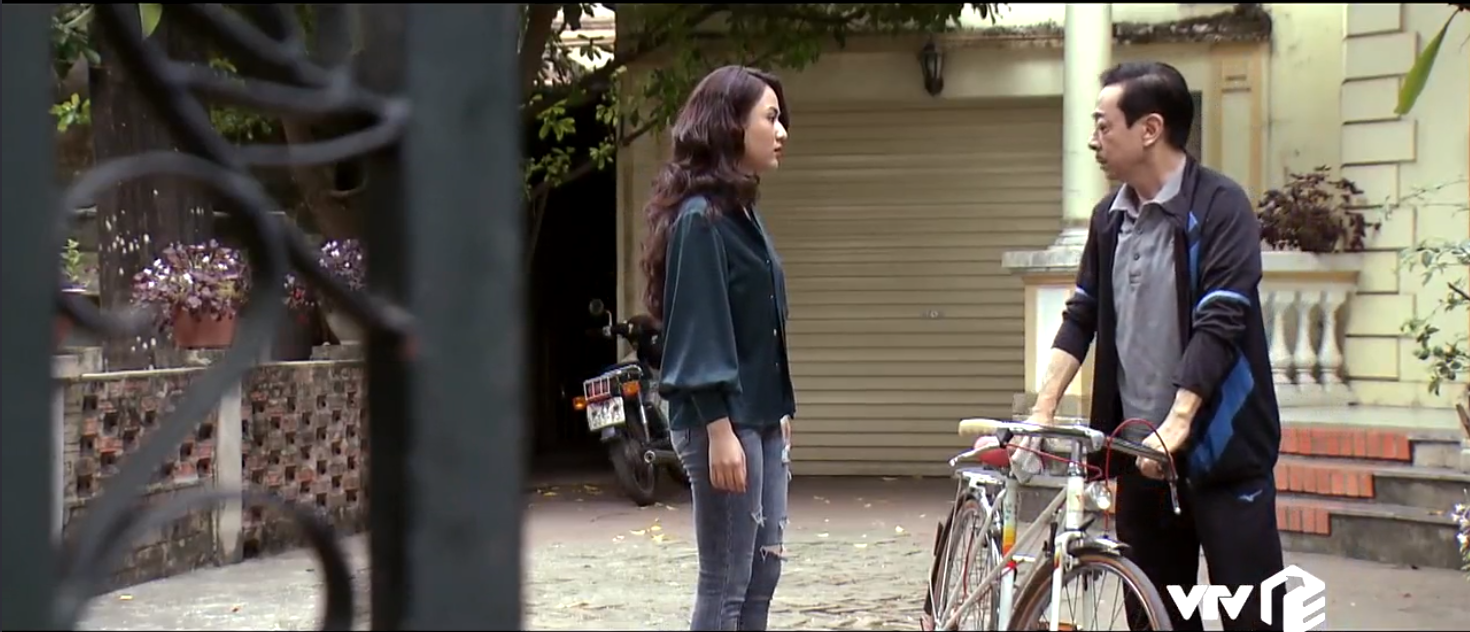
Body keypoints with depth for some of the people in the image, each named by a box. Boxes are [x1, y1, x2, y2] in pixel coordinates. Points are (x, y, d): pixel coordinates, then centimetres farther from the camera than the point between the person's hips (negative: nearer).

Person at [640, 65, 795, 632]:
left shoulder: (743, 212, 14)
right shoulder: (700, 217, -14)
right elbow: (697, 332, -18)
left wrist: (780, 411, 16)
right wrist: (719, 430, -21)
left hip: (761, 419, 9)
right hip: (722, 421, -9)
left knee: (762, 573, 11)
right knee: (725, 583, -5)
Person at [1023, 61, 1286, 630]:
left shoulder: (1220, 208, -11)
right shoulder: (1109, 217, 9)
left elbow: (1220, 324, -18)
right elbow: (1081, 319, 12)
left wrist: (1177, 422, -26)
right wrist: (1043, 410, 2)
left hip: (1221, 448, -6)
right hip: (1140, 447, 6)